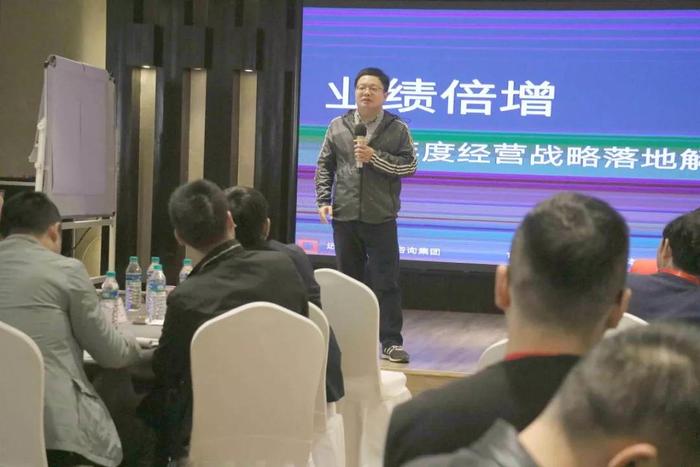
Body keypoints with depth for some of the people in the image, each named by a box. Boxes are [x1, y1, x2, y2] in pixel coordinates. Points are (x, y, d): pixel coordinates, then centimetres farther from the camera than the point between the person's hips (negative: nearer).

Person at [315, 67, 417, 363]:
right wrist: (323, 200, -1)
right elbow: (324, 165, 9)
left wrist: (375, 157, -15)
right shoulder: (338, 126, 7)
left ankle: (390, 342, 1)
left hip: (381, 218, -2)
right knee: (349, 279, 10)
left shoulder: (397, 129, 2)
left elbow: (409, 165, -4)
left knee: (386, 282, -3)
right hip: (344, 216, 2)